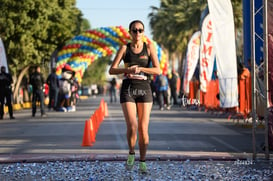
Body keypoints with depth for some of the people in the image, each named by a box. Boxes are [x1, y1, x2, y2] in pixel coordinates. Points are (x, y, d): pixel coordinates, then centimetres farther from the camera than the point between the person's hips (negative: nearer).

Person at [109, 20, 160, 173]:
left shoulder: (149, 48, 4)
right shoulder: (124, 48, 4)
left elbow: (158, 70, -4)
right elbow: (112, 70, -1)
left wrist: (140, 69, -17)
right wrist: (128, 69, -18)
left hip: (144, 90, 1)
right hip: (128, 90, -1)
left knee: (143, 129, -4)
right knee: (132, 126, -16)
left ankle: (143, 162, 11)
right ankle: (131, 153, 10)